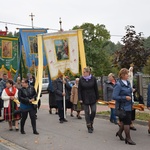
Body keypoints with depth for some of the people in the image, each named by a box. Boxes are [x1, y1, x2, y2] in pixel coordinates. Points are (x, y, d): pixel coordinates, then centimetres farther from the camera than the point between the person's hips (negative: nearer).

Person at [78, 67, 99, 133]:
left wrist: (97, 98, 2)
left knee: (93, 111, -1)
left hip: (92, 98, 0)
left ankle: (91, 123, 24)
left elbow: (96, 89, 2)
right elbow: (79, 90, -3)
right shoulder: (81, 79, -5)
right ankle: (89, 127, 12)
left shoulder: (93, 79, -5)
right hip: (85, 99, 0)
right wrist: (80, 99, -8)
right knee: (87, 112, 3)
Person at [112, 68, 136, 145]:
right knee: (127, 121, -4)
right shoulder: (118, 85, -18)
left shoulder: (128, 83, 6)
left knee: (123, 120, 19)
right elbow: (114, 97, -21)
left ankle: (119, 132, 40)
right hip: (123, 106, -8)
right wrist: (125, 97, -22)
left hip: (128, 106, 8)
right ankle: (128, 139, 6)